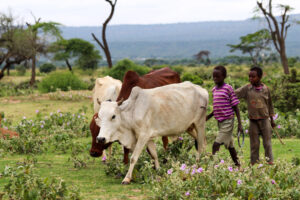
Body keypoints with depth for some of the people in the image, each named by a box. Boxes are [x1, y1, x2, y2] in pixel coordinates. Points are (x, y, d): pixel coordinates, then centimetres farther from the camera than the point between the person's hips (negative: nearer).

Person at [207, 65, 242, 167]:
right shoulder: (214, 89, 9)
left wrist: (239, 124, -11)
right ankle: (237, 165, 24)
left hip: (227, 121, -7)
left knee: (216, 145, -15)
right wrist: (208, 116, 3)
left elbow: (235, 107, -8)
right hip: (219, 121, 7)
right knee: (230, 145, 15)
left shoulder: (228, 88, -10)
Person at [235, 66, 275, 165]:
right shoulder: (247, 88, -4)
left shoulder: (265, 89, -2)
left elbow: (270, 105, 8)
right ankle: (254, 163, 15)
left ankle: (270, 162, 9)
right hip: (253, 121, 0)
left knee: (267, 143, 3)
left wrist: (272, 119, 12)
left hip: (264, 119, 0)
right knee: (254, 144, 7)